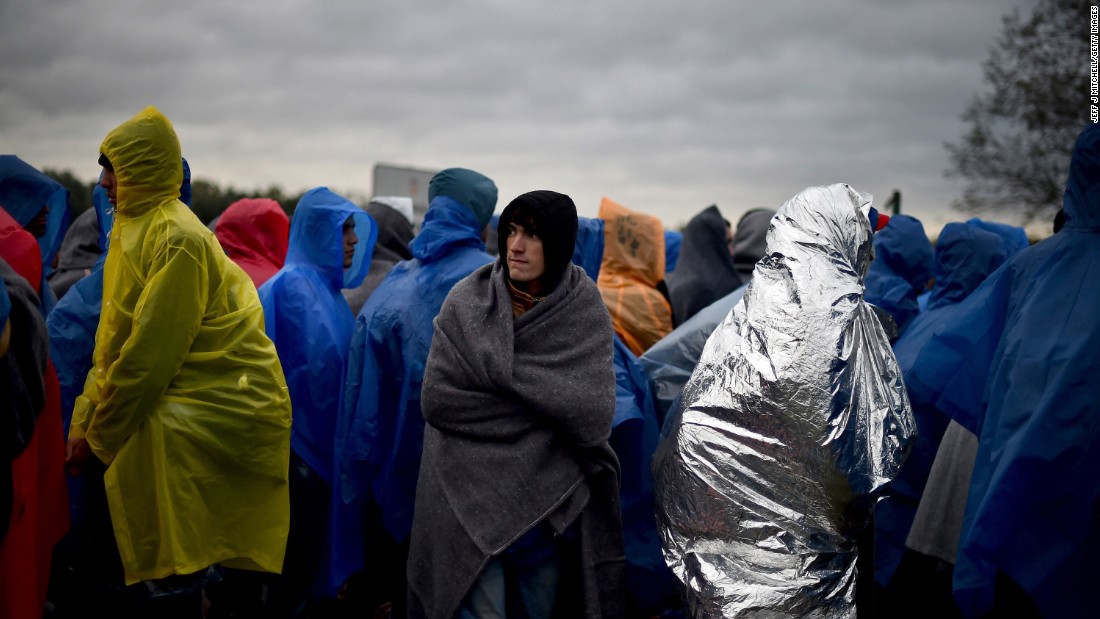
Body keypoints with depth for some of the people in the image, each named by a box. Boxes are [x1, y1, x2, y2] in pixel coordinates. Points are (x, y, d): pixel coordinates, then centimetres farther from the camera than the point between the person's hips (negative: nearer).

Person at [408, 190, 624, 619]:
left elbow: (594, 418, -13)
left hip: (552, 499, 1)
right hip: (472, 495, -1)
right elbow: (437, 400, -12)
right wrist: (545, 408, -10)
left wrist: (509, 369, -15)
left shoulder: (586, 312, -4)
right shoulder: (467, 302, -4)